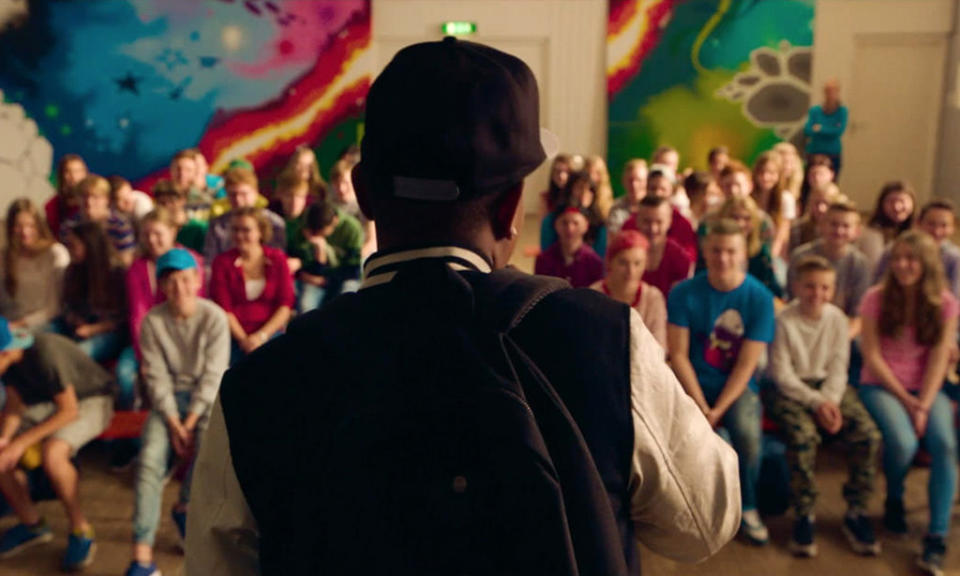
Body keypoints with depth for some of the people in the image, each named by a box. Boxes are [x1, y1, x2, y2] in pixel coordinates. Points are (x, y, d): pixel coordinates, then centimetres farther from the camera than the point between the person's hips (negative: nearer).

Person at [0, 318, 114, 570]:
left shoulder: (45, 353, -33)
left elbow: (69, 411, -27)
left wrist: (22, 442, -26)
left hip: (90, 401, -8)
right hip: (45, 403, 8)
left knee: (52, 455, -34)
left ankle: (80, 529, -12)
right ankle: (30, 523, 11)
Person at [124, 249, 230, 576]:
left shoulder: (214, 317, -11)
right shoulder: (153, 321, -6)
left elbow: (213, 374, -12)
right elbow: (156, 376, -6)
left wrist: (191, 421, -17)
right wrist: (173, 422, -15)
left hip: (206, 396, -1)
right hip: (169, 397, 1)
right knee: (150, 458, -22)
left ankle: (184, 506, 3)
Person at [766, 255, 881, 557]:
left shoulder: (837, 318, 4)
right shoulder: (783, 321, -9)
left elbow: (838, 368, 3)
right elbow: (782, 374, -10)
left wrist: (830, 401, -15)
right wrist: (816, 403, -19)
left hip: (829, 386, 4)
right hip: (790, 389, -4)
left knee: (868, 434, -21)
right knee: (803, 435, -33)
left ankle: (856, 514, -4)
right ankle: (804, 516, -15)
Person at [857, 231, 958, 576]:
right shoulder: (877, 298, -5)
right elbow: (872, 356, -5)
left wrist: (924, 406, -16)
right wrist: (905, 400, -11)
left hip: (927, 388, 2)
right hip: (881, 385, -2)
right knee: (903, 443, -29)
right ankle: (894, 502, 5)